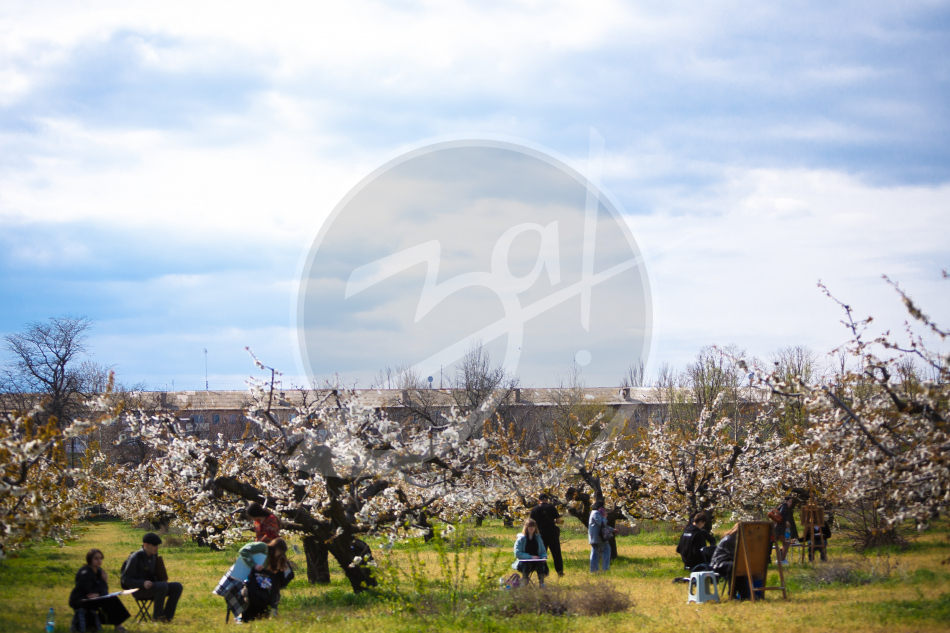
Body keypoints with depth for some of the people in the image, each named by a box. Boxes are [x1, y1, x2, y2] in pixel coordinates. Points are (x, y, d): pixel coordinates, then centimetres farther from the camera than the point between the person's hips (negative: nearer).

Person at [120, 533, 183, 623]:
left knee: (177, 587, -13)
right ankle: (157, 615, -18)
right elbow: (126, 580, -13)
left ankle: (167, 616, -12)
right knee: (163, 586, -34)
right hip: (139, 590, -7)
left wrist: (163, 579, 1)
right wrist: (143, 583, -29)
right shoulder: (135, 557, -12)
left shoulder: (154, 556, 11)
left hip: (152, 587, 7)